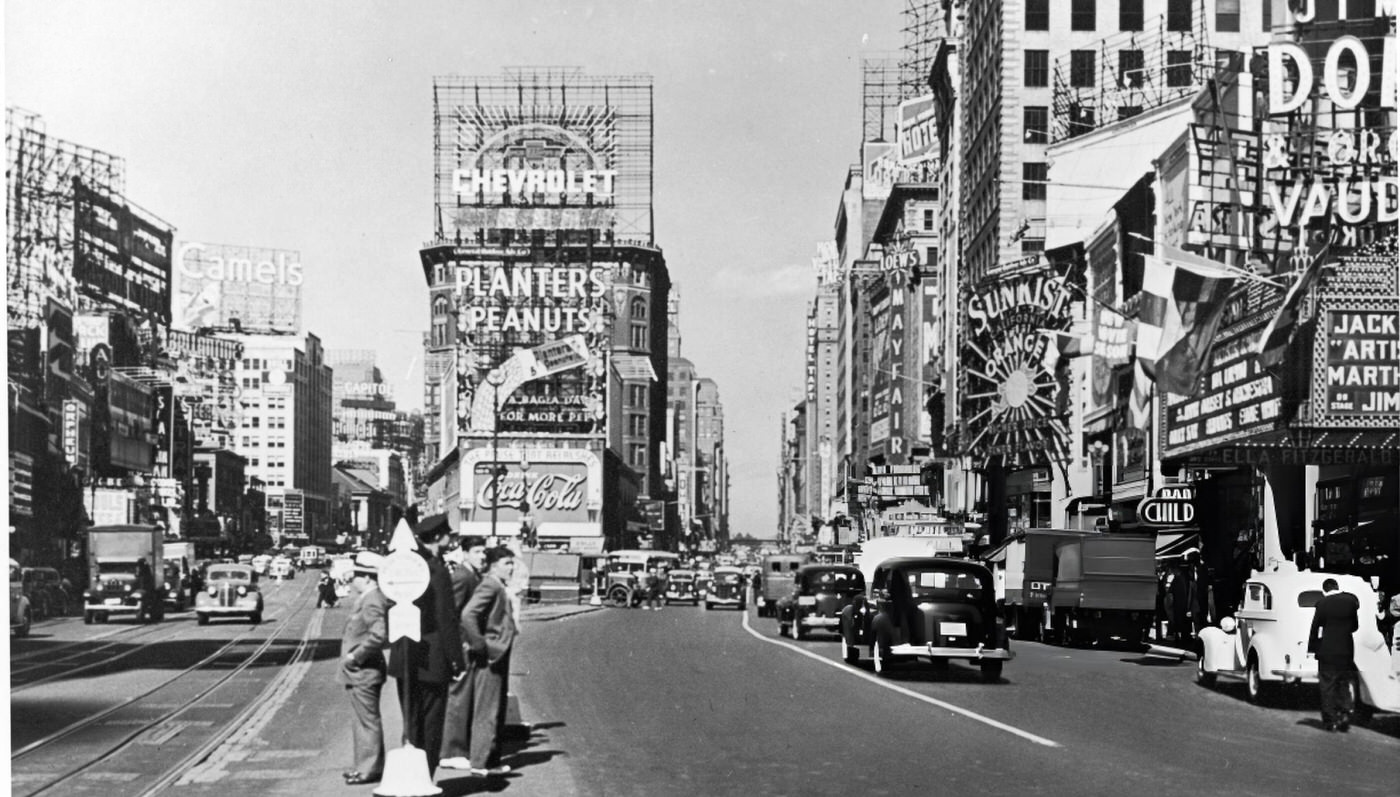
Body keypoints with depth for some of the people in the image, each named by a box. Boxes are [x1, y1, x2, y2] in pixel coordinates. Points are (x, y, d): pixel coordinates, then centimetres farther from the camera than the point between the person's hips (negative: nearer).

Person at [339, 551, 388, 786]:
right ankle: (366, 766, 25)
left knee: (368, 720, -3)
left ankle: (370, 769, 4)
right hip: (360, 672, 10)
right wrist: (353, 654, 16)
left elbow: (378, 635, -30)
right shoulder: (368, 599, 12)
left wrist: (356, 656, -21)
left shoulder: (372, 601, -19)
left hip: (364, 672, -10)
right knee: (364, 720, 16)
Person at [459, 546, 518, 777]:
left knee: (497, 712, 15)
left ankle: (491, 760, 23)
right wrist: (479, 646, -23)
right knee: (486, 712, -5)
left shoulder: (500, 588, 15)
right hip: (488, 658, -10)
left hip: (498, 657, 10)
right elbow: (467, 615, -27)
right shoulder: (489, 586, -16)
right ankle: (480, 763, 0)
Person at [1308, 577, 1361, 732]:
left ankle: (1330, 720, 5)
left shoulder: (1322, 603, -9)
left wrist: (1311, 648, 3)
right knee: (1344, 686, 14)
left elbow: (1315, 627, -5)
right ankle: (1345, 717, 4)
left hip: (1327, 650, -3)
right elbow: (1355, 626, 5)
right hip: (1346, 650, 3)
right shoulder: (1350, 600, -1)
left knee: (1327, 686, 5)